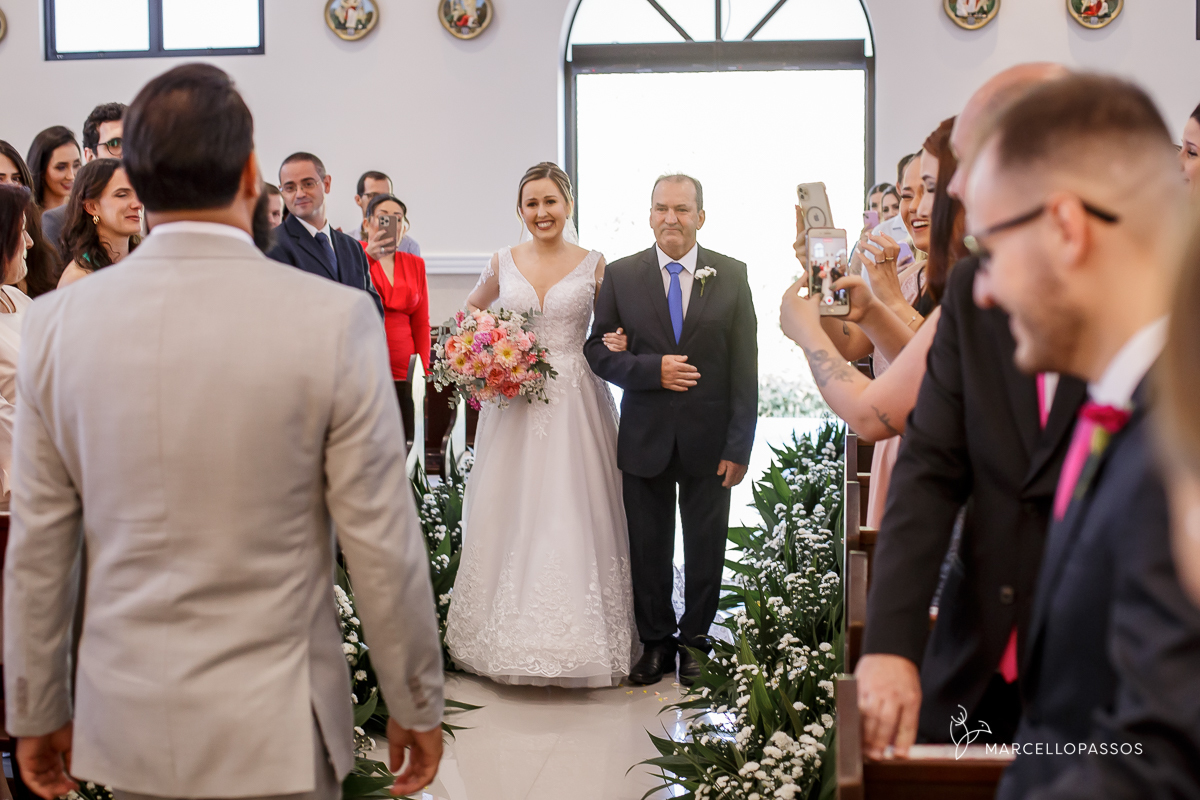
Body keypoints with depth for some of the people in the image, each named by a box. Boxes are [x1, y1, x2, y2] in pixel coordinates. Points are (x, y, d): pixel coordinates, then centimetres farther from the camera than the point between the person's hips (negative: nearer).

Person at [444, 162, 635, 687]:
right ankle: (508, 633, 14)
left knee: (573, 515, -2)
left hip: (575, 404, -2)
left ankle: (577, 638, 8)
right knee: (509, 514, 3)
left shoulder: (594, 265, 1)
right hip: (512, 401, 2)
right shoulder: (504, 263, 7)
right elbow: (471, 311, 23)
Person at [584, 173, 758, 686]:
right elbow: (598, 350, 0)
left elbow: (744, 369, -3)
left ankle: (694, 641, 28)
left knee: (706, 547, 10)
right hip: (645, 437, 0)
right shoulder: (621, 276, 1)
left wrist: (739, 446, -8)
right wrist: (652, 369, -17)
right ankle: (655, 642, 26)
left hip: (709, 439, 0)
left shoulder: (731, 276, 0)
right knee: (647, 548, 9)